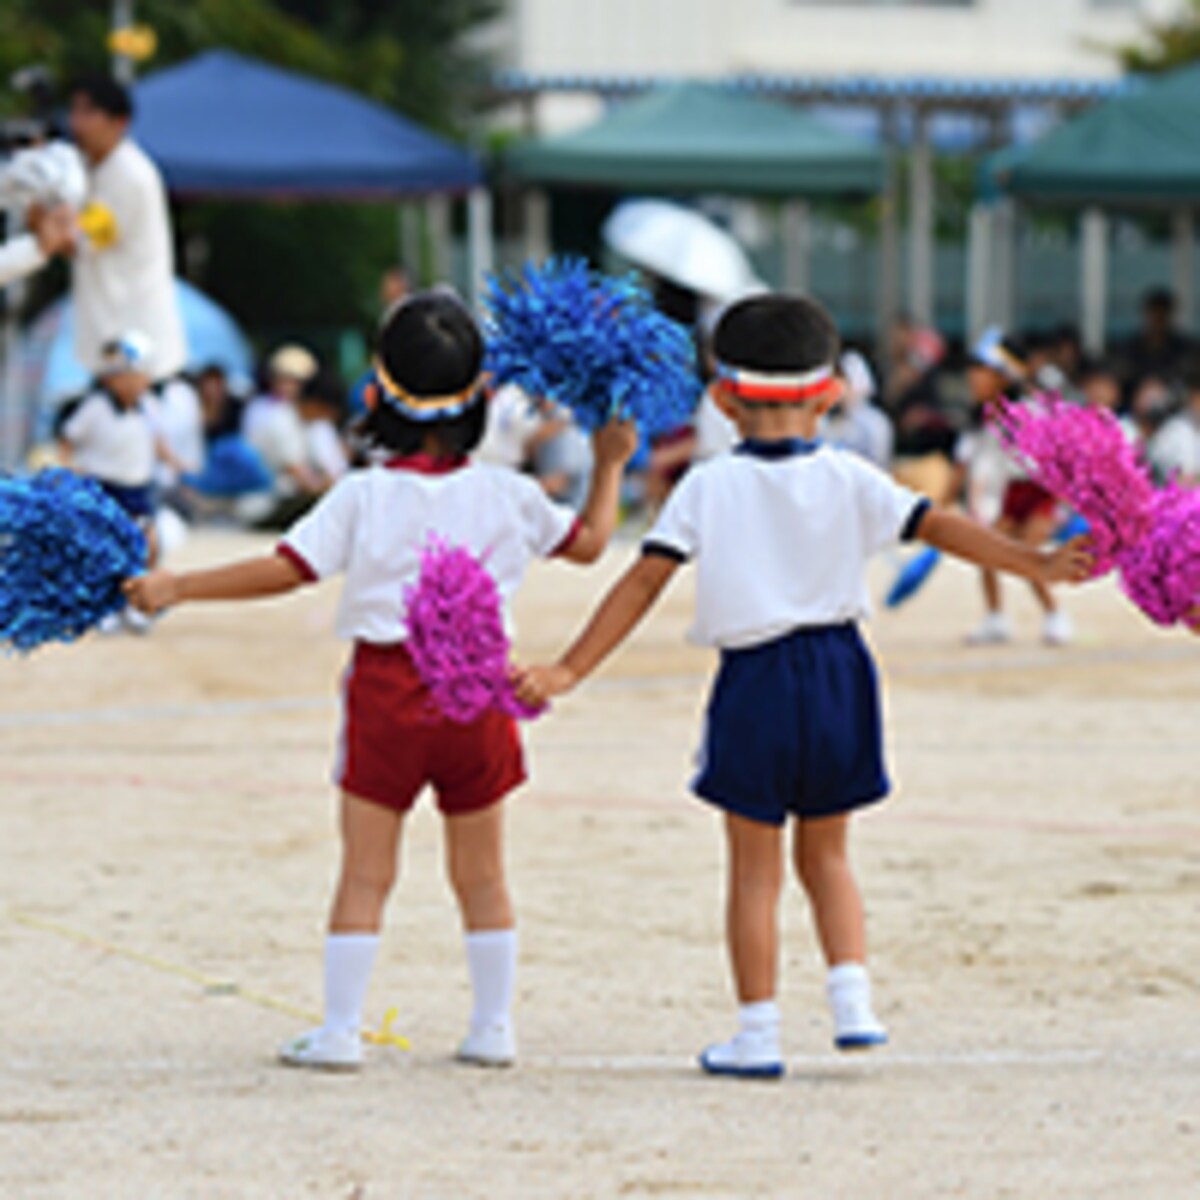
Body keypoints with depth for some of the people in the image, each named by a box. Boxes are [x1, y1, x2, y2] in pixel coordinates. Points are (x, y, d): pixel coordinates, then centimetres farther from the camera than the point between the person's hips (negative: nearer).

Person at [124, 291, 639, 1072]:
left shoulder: (365, 498, -8)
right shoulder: (508, 496, 1)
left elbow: (287, 570, -12)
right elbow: (587, 542, 17)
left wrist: (177, 588, -6)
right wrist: (611, 466, 31)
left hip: (387, 690, -2)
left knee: (367, 872, 2)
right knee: (481, 872, 12)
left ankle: (341, 1030, 2)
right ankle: (494, 1027, 14)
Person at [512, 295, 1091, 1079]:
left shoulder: (708, 489, -4)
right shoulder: (848, 480, -2)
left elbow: (644, 582, -8)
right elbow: (939, 527, -9)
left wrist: (570, 670, -8)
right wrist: (1035, 565, -9)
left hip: (755, 682, -2)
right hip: (836, 669, 2)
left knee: (755, 867, 6)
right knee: (826, 853, 18)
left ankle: (758, 1034, 7)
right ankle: (853, 1003, 5)